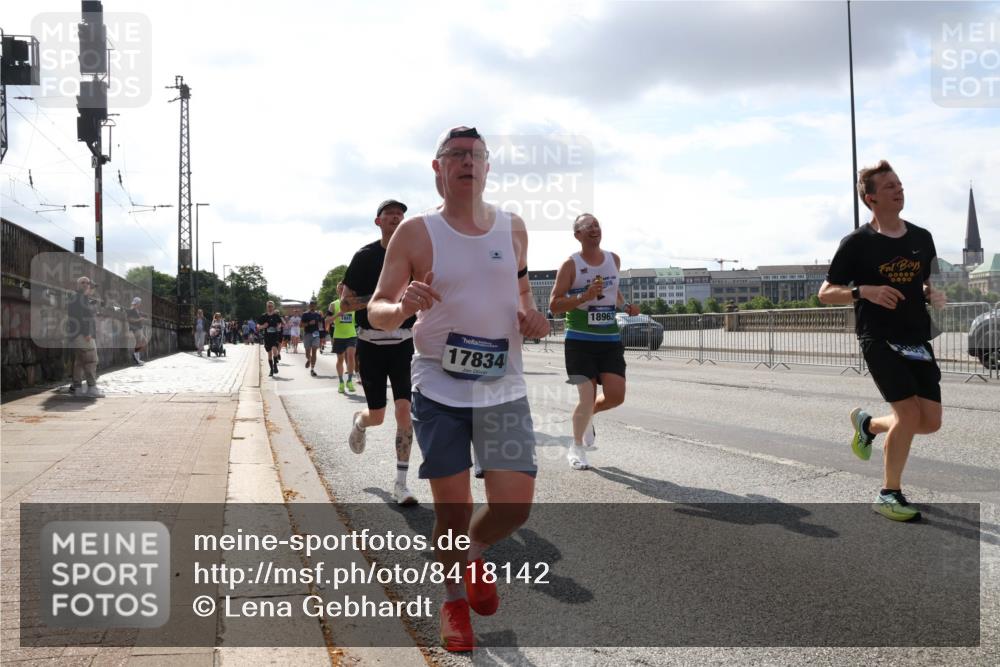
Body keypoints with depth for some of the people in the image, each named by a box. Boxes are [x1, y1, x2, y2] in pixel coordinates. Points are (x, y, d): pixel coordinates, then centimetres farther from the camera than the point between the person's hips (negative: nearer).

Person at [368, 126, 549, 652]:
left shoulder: (513, 229, 6)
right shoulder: (415, 234, -4)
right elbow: (376, 311, -3)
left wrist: (531, 316, -2)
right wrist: (401, 307, -26)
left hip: (504, 387, 3)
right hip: (439, 390, -2)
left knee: (514, 506, -4)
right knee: (452, 509, 3)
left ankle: (475, 554, 32)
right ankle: (454, 602, 30)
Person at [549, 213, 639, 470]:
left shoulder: (614, 260, 9)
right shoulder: (571, 265, -7)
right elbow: (554, 305, -9)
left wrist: (626, 306, 8)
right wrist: (583, 297, -22)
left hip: (610, 339, 5)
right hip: (580, 340, -4)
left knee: (616, 395, -6)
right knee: (587, 397, -7)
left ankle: (589, 415, 29)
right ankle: (576, 448, 16)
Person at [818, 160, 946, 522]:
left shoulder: (922, 238, 9)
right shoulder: (857, 243, -6)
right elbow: (825, 293, -3)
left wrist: (934, 295, 0)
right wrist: (864, 291, -20)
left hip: (918, 340, 6)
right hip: (879, 340, -6)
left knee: (931, 421, 1)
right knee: (909, 414, -14)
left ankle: (867, 424, 31)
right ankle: (889, 494, 5)